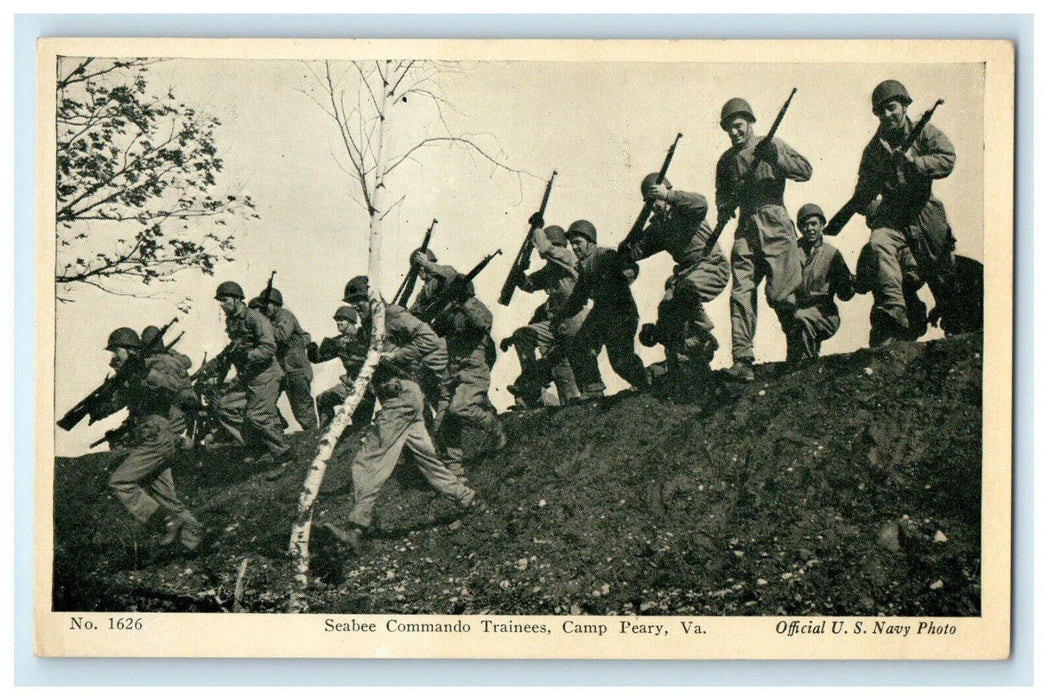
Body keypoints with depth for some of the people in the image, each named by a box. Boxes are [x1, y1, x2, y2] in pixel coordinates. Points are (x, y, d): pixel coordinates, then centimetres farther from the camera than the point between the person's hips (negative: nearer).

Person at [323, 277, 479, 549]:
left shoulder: (392, 315, -6)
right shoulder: (370, 325, 21)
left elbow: (430, 340, -15)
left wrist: (396, 355, -18)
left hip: (401, 397, -10)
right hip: (406, 398, 10)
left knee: (368, 460, -12)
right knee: (425, 457, 14)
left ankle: (357, 527, -13)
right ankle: (468, 498, 21)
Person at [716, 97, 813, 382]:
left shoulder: (773, 146, 5)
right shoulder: (726, 160, 17)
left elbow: (806, 171, -5)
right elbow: (721, 196, 26)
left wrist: (775, 158, -18)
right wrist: (727, 206, 3)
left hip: (776, 230, -4)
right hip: (746, 233, 4)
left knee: (781, 295, -7)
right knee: (741, 295, -9)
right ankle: (742, 360, -11)